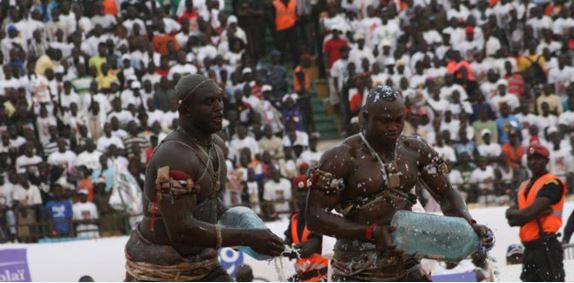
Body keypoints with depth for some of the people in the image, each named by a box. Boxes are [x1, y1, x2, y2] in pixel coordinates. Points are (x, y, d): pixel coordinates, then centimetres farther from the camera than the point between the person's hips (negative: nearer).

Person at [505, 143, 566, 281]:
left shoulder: (552, 183, -9)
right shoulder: (524, 186, 18)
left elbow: (528, 213, -19)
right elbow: (512, 219, 8)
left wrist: (514, 213, 1)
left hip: (547, 246, -9)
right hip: (530, 248, 9)